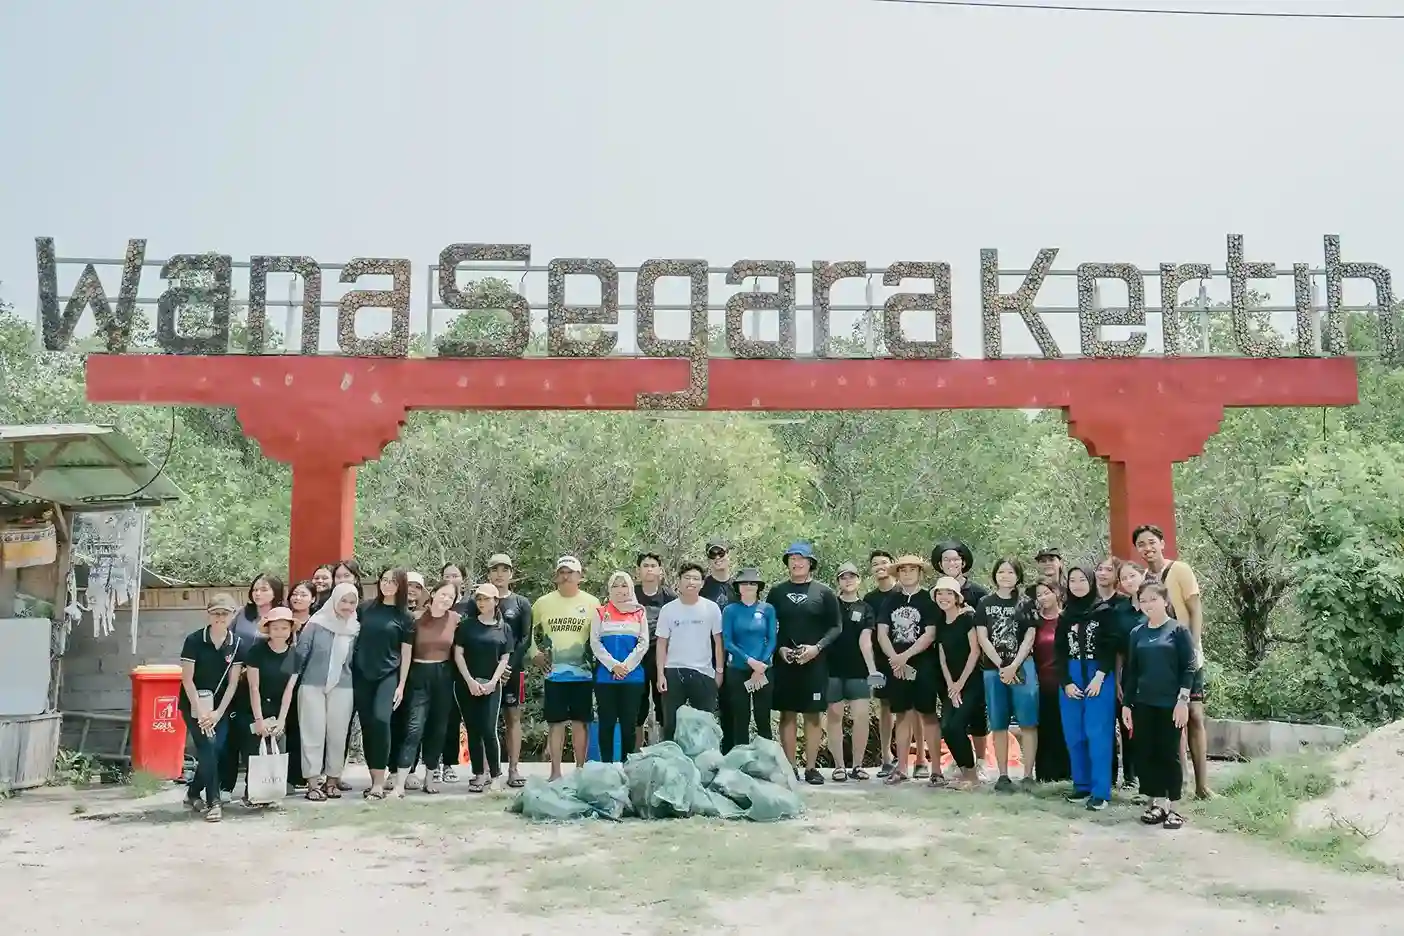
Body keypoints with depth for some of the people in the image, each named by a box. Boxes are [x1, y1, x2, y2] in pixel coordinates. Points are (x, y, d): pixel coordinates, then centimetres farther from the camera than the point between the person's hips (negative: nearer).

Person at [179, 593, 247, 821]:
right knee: (207, 747, -16)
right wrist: (200, 710, -17)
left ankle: (193, 793, 20)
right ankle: (213, 802, -12)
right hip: (194, 703, -3)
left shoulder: (238, 645, -6)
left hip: (220, 705, 3)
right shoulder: (194, 640, -13)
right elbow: (187, 679, -12)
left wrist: (218, 712, -11)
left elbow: (233, 682, -5)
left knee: (216, 750, -4)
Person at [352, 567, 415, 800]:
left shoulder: (404, 616, 1)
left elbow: (406, 653, 1)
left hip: (388, 675, -3)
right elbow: (352, 635, 13)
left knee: (381, 721, -19)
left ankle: (379, 782, -15)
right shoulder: (366, 608, 7)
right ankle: (375, 780, 13)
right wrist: (348, 667, 6)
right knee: (367, 726, 3)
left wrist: (401, 686, -4)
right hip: (361, 674, 3)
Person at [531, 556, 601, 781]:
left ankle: (580, 769, 14)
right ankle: (555, 772, 12)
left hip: (583, 674, -1)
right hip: (554, 674, 1)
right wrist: (535, 653, 4)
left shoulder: (592, 603, 0)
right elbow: (531, 632, 15)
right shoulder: (543, 603, 3)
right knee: (555, 723, 5)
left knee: (580, 722, 5)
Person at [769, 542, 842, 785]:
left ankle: (811, 767, 8)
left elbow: (836, 627, 0)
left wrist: (816, 648, -12)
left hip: (814, 663, -1)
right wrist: (780, 648, -7)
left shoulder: (824, 592, 2)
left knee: (814, 715, 2)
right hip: (784, 662, 1)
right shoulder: (777, 592, 8)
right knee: (787, 714, 4)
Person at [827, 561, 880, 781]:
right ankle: (838, 766, 9)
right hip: (832, 668, 0)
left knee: (861, 716, -6)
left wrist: (872, 668, -15)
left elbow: (865, 640, -3)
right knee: (835, 716, 2)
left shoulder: (865, 609, 7)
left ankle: (857, 765, 7)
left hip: (858, 670, 0)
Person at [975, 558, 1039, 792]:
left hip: (1022, 668, -1)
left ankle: (1028, 775, -2)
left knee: (1027, 722, -5)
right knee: (999, 725, 4)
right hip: (993, 669, 1)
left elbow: (1029, 638, -2)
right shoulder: (985, 603, 5)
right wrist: (1001, 667, -9)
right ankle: (1003, 775, 9)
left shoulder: (1024, 604, 4)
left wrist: (1013, 666, -12)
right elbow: (982, 638, -1)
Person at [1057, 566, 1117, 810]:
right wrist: (1066, 683, -4)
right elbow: (1060, 652, 8)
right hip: (1071, 679, 4)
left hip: (1100, 678, -4)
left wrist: (1099, 678, -14)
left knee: (1098, 734, -7)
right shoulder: (1065, 617, 12)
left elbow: (1111, 648, -6)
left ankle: (1100, 791, -5)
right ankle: (1082, 785, 14)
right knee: (1074, 735, 4)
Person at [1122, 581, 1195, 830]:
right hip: (1143, 704, 4)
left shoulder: (1178, 630, -3)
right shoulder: (1137, 633, 8)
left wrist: (1183, 700, -13)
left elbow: (1189, 668, -6)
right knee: (1146, 753, 5)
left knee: (1169, 754, 1)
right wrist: (1127, 704, 8)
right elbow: (1131, 671, 11)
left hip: (1171, 704, -4)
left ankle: (1173, 807, 10)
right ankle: (1157, 802, 15)